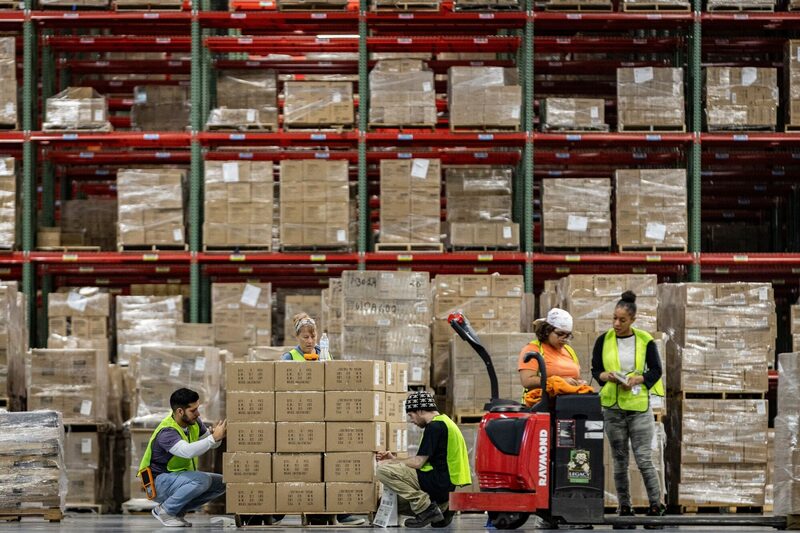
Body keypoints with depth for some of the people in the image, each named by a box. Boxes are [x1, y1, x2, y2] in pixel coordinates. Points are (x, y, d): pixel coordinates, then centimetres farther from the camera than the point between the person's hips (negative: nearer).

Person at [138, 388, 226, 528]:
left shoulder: (194, 422, -2)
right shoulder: (166, 432, -27)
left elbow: (212, 444, 5)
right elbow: (188, 451, -44)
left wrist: (217, 435, -18)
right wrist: (214, 437, -43)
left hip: (181, 477, 9)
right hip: (159, 482, -9)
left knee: (221, 483, -4)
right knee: (202, 479, -31)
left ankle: (178, 510, 4)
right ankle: (165, 511, -12)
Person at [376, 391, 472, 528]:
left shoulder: (434, 427, -14)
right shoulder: (444, 422, 17)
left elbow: (418, 463, -15)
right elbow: (423, 460, 18)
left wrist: (391, 463, -1)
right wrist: (395, 460, 15)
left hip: (439, 482, -10)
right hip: (447, 485, 10)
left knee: (383, 470, -17)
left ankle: (424, 507, -14)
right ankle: (442, 508, 11)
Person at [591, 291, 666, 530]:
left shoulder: (645, 340, 0)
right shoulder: (604, 340, 4)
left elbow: (656, 371, 3)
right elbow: (595, 370, 7)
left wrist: (636, 379, -14)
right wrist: (607, 376, -14)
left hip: (639, 405, -2)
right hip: (612, 406, 2)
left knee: (644, 458, -7)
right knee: (619, 460, 6)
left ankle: (656, 507, 4)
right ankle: (624, 508, 13)